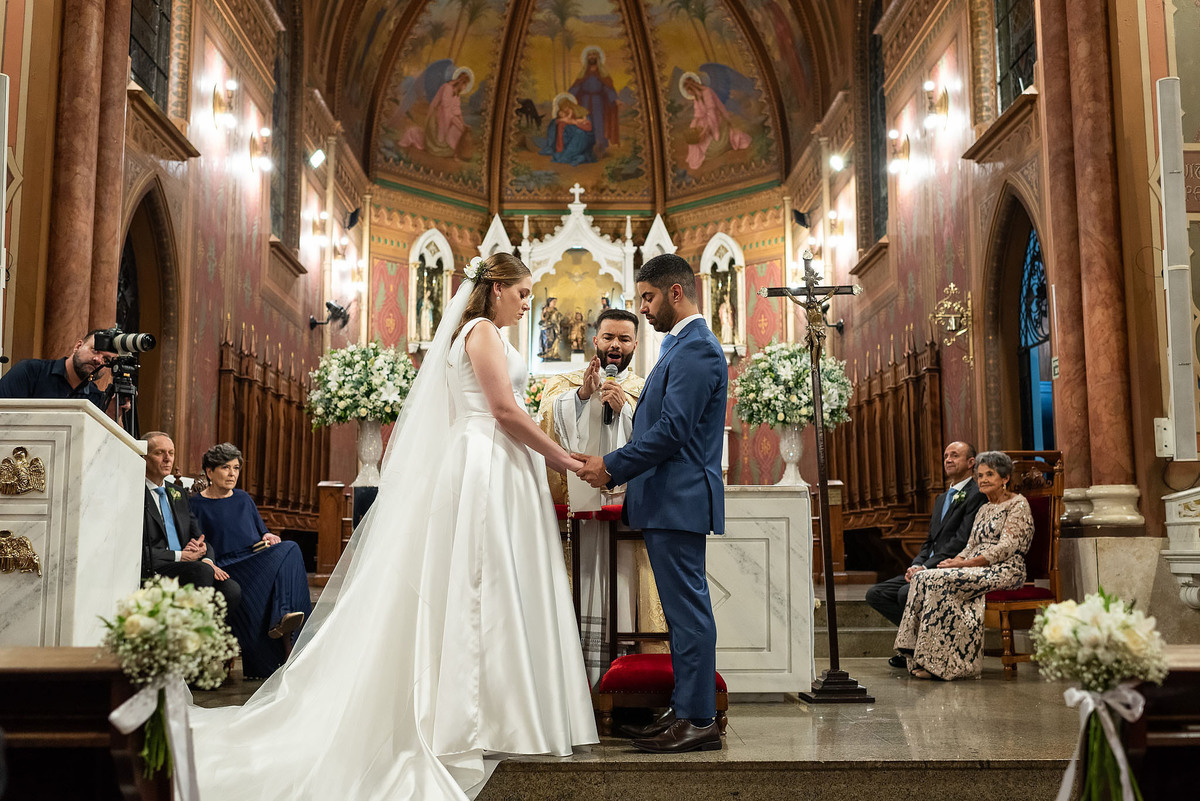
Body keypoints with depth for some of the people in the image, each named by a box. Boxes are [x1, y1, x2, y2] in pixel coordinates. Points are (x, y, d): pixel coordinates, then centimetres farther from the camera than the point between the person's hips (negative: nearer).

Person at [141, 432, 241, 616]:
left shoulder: (178, 495, 24)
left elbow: (199, 537, 20)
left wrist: (208, 560, -2)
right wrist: (180, 556, -9)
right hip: (151, 572, -6)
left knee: (232, 590, -23)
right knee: (201, 571, -34)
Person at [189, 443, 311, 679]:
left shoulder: (243, 499, 24)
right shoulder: (197, 505, 8)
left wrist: (268, 536, 3)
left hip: (259, 559, 5)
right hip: (226, 567, -4)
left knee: (290, 549, -28)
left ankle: (282, 619, -44)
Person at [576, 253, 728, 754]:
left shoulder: (696, 348, -14)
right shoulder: (683, 345, 19)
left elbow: (673, 429, -20)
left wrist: (613, 467, -14)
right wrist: (618, 467, 11)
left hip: (679, 501, -10)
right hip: (668, 501, 10)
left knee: (688, 607, -5)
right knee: (683, 608, 13)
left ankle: (698, 720, 2)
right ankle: (686, 710, 22)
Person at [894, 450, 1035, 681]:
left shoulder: (1018, 504, -1)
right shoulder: (984, 509, 24)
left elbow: (1007, 547, -13)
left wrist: (966, 563, -18)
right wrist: (956, 560, -5)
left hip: (1004, 571, -8)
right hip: (977, 569, 8)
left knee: (942, 581, -30)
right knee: (923, 578, -19)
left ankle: (940, 662, -26)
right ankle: (926, 659, -25)